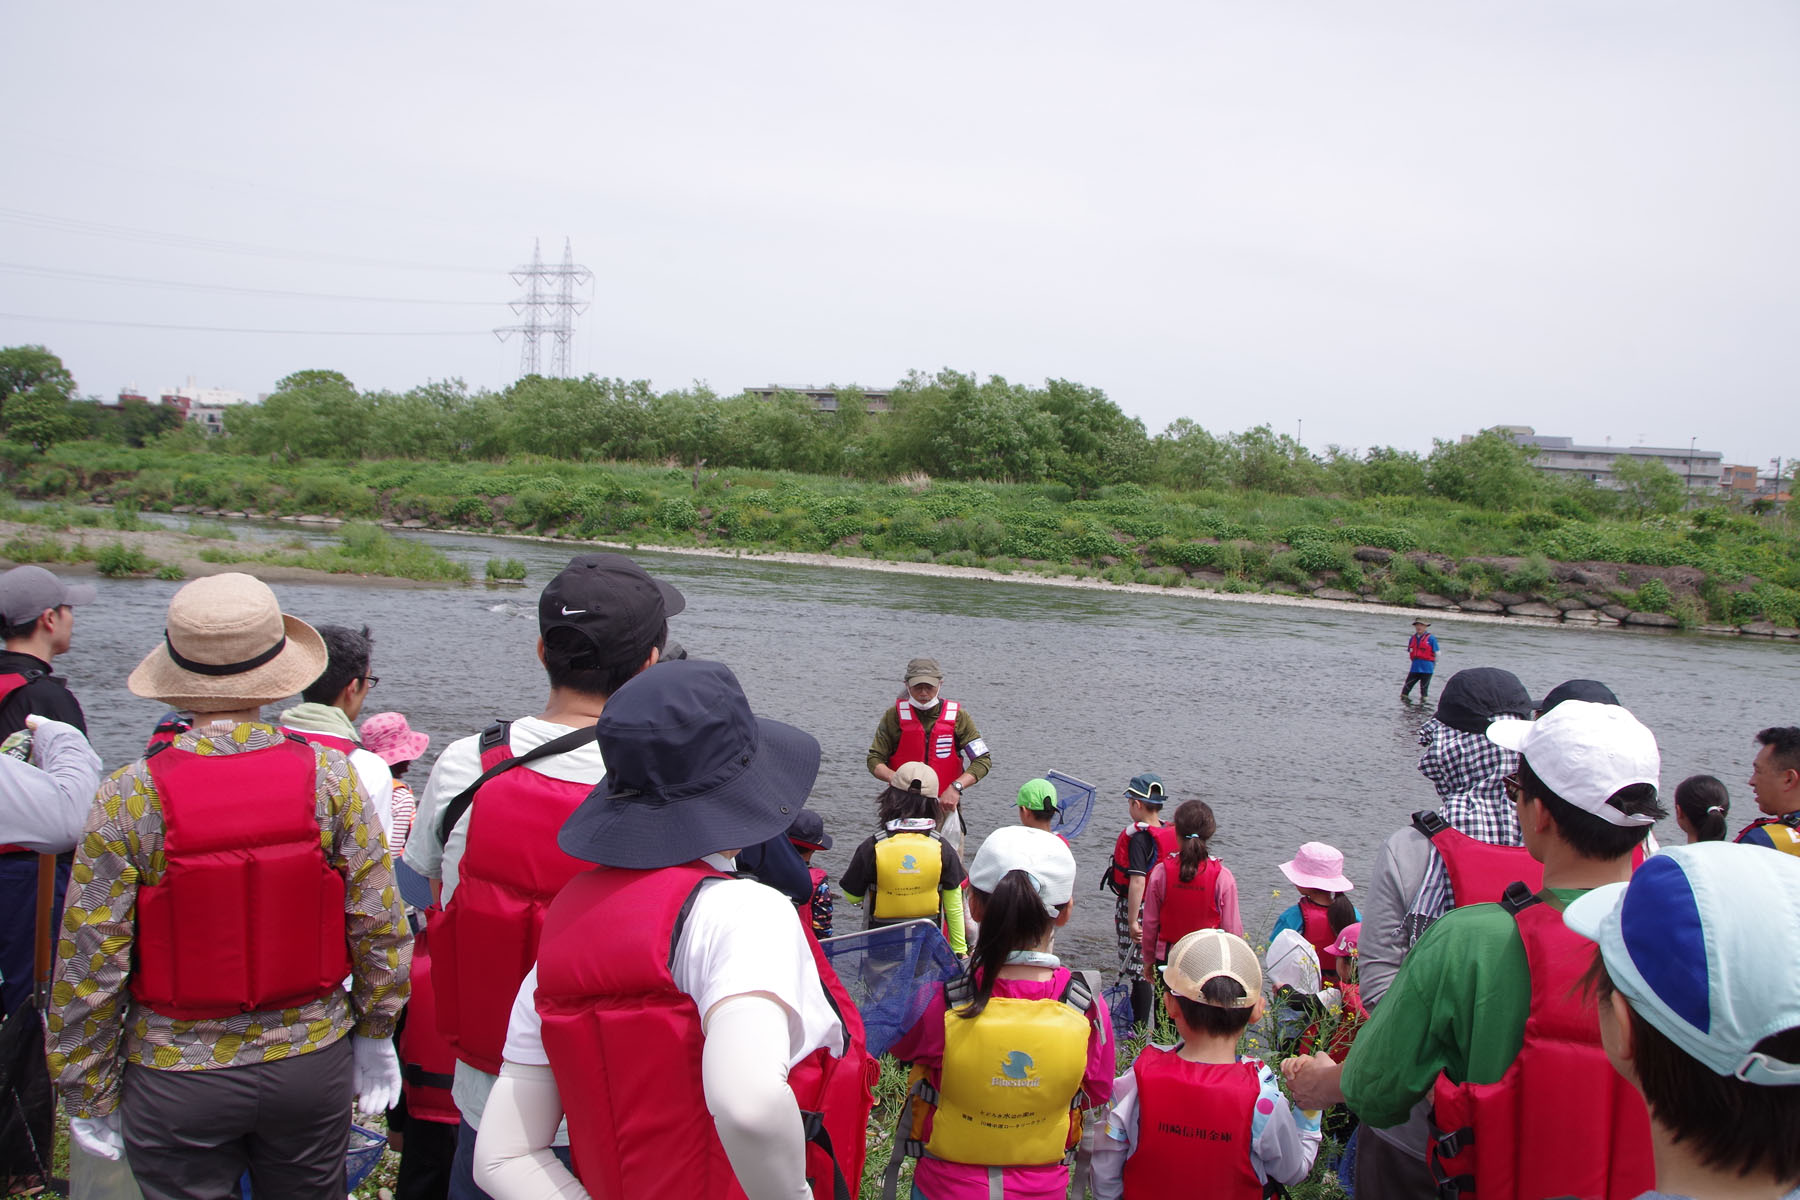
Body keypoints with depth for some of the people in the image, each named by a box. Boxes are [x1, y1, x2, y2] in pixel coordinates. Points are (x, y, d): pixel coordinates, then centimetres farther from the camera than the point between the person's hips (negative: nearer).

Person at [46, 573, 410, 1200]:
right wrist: (375, 1034, 9)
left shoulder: (130, 797, -15)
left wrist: (87, 1097, 3)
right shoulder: (330, 777, -12)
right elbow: (379, 925, -6)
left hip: (177, 1084, -1)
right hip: (312, 1065, 1)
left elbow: (90, 964, -10)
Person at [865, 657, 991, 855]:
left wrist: (956, 787, -16)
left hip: (945, 805, 0)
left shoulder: (957, 716, 0)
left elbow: (983, 760, -2)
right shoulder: (894, 716, 0)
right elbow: (874, 759, 1)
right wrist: (893, 777, -20)